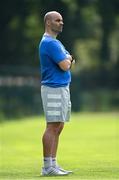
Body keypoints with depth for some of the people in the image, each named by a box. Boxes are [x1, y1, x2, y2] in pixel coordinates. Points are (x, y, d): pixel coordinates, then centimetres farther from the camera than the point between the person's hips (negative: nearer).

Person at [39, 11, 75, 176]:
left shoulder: (56, 42, 19)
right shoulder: (49, 43, -14)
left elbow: (66, 65, 20)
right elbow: (64, 66, -20)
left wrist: (68, 60, -2)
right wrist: (68, 59, 2)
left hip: (63, 88, 10)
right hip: (53, 89, -10)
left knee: (58, 127, 10)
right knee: (53, 127, -11)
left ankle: (53, 164, 13)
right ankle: (47, 167, -12)